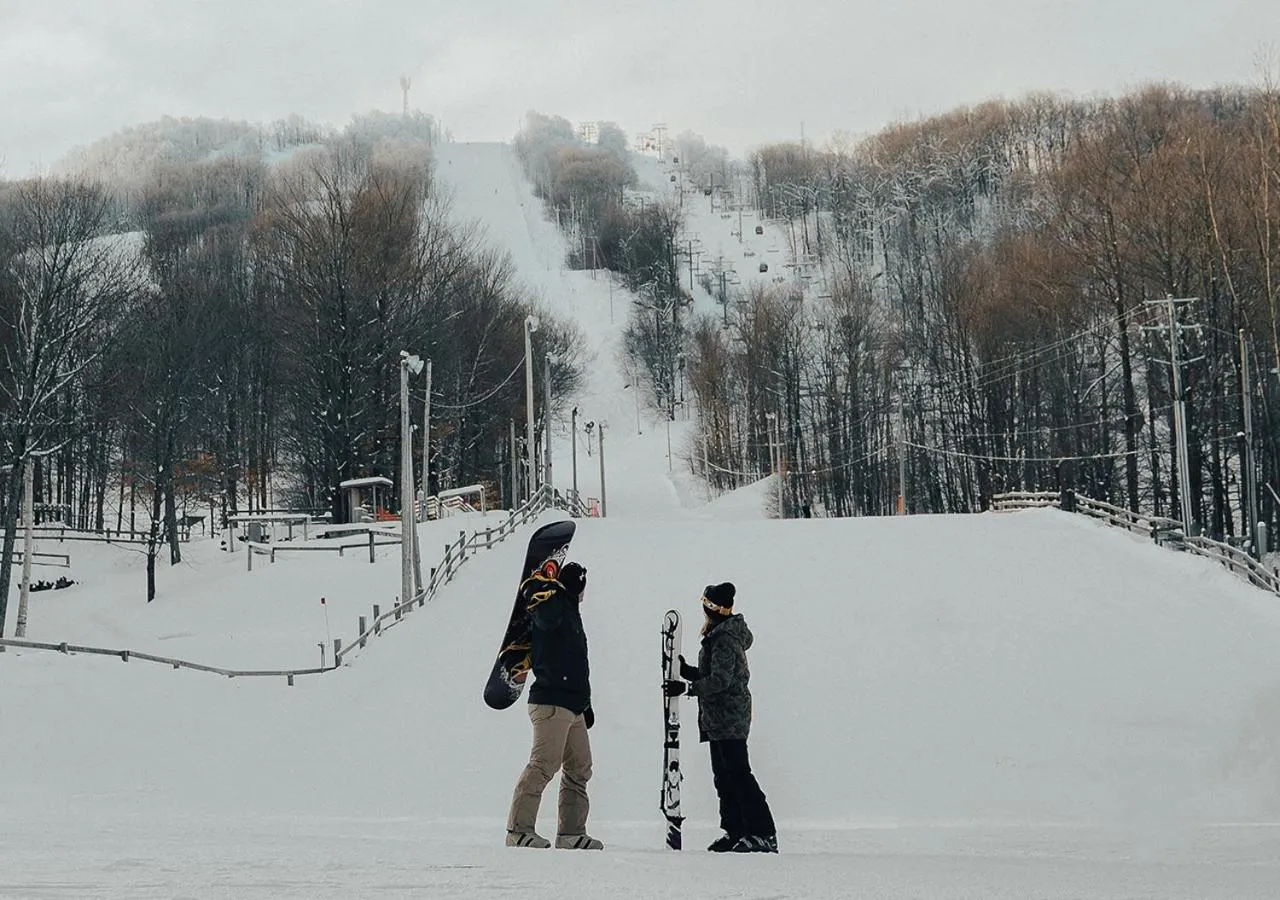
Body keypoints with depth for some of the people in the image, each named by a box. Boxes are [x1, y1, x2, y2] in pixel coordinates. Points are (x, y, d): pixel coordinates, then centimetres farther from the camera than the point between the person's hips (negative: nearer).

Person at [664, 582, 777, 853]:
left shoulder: (724, 639, -15)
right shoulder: (721, 635, 17)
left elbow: (720, 680, -22)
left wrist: (687, 688, -22)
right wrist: (686, 671, 13)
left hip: (728, 717, -11)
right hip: (720, 720, 11)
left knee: (737, 773, -12)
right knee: (724, 775, 13)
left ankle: (763, 834, -14)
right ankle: (735, 832, 17)